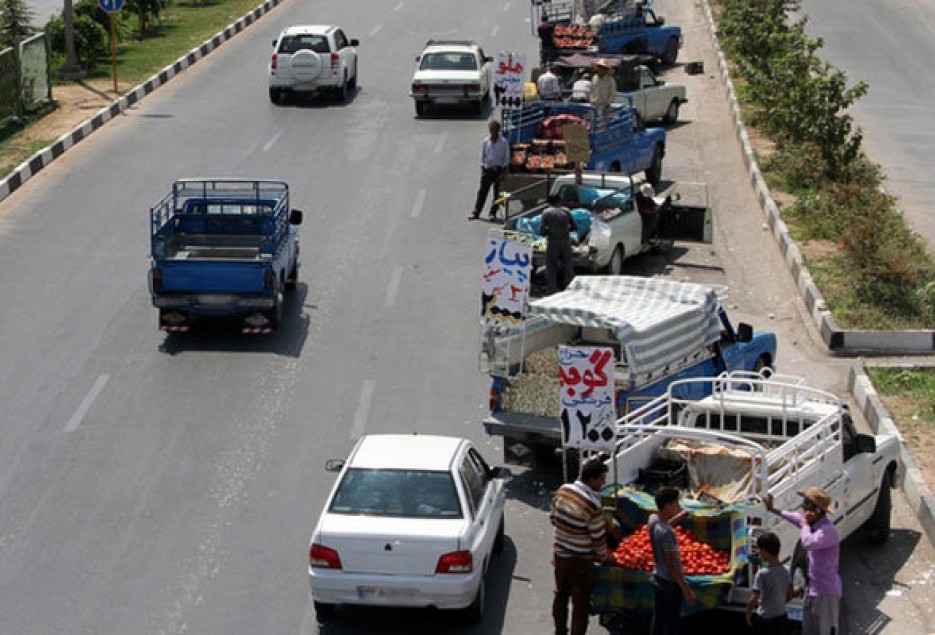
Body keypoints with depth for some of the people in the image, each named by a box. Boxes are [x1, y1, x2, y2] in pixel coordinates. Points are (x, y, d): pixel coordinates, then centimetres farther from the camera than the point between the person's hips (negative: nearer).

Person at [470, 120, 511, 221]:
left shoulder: (503, 142, -3)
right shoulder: (485, 142, 6)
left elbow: (506, 158, -2)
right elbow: (482, 156, 13)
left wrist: (503, 172, -8)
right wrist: (482, 169, 7)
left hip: (498, 170, -2)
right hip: (487, 169, 2)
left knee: (497, 193, 0)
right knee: (482, 191, 0)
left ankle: (493, 213, 8)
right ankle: (476, 213, 2)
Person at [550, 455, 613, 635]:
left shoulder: (563, 490, -7)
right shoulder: (593, 504, -26)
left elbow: (553, 518, 7)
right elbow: (598, 538, -16)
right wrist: (604, 557, 2)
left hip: (559, 553, 7)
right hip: (580, 560, -7)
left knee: (560, 595, 23)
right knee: (581, 603, 8)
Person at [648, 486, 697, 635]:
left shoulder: (653, 520, -5)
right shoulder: (667, 533, -28)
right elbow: (672, 565, -25)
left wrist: (676, 519, 13)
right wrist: (686, 589, -19)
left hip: (657, 578, 8)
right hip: (671, 583, -8)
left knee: (658, 620, 17)